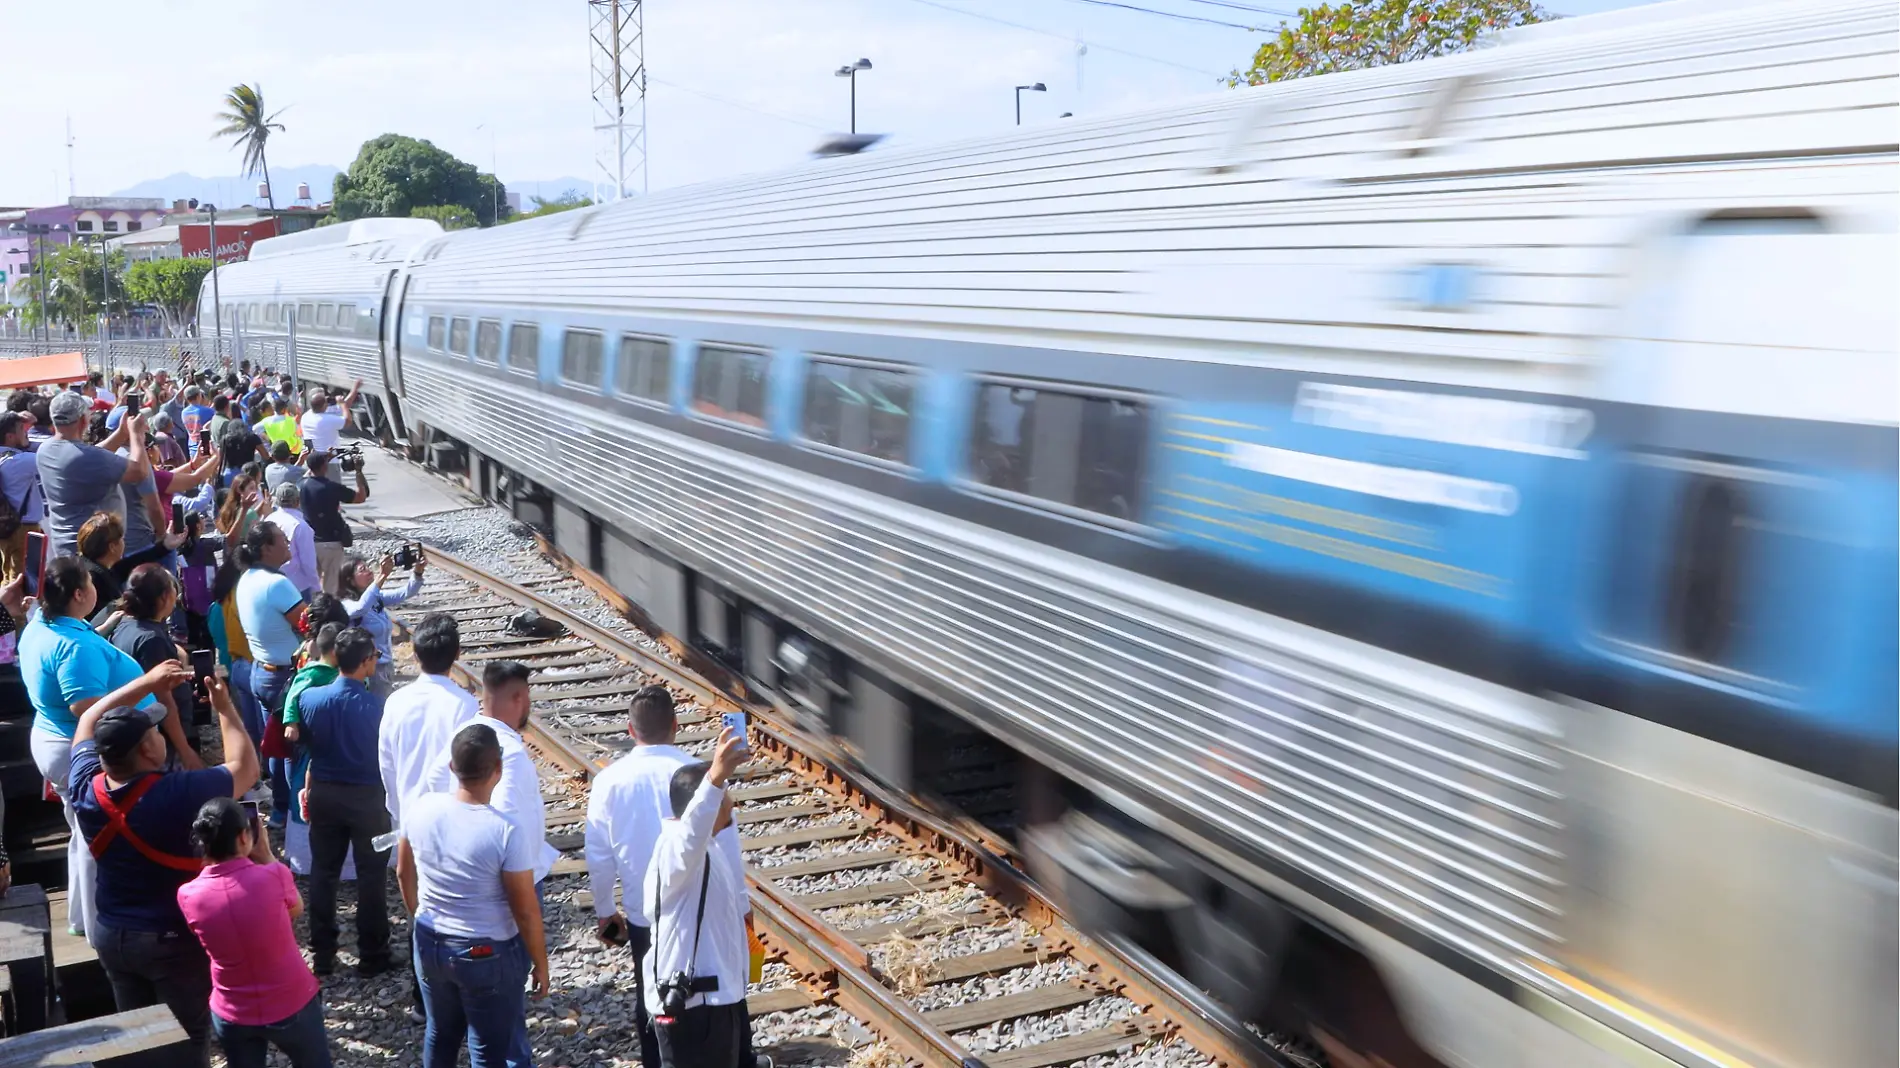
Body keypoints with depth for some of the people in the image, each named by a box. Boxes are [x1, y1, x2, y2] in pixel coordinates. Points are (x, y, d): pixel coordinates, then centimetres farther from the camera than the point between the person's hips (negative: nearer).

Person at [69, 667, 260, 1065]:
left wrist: (146, 683, 7)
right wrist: (224, 706, -7)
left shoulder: (86, 790, -11)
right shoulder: (178, 793, -29)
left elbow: (87, 723, 8)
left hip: (111, 935, 6)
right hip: (173, 939, -6)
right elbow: (245, 768, -13)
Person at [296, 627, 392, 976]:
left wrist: (308, 789, 18)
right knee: (370, 876, 8)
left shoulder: (311, 698, -9)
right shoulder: (376, 706, -21)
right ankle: (371, 955, 16)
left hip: (324, 793, 4)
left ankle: (322, 954, 23)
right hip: (367, 797, -4)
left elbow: (310, 746, 4)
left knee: (323, 872, 15)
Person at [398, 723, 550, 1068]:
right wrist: (541, 964, -3)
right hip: (488, 954, -5)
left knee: (440, 1033, 26)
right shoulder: (506, 831, -27)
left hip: (430, 944, 5)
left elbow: (404, 874, 5)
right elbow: (526, 912, -18)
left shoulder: (422, 808, -11)